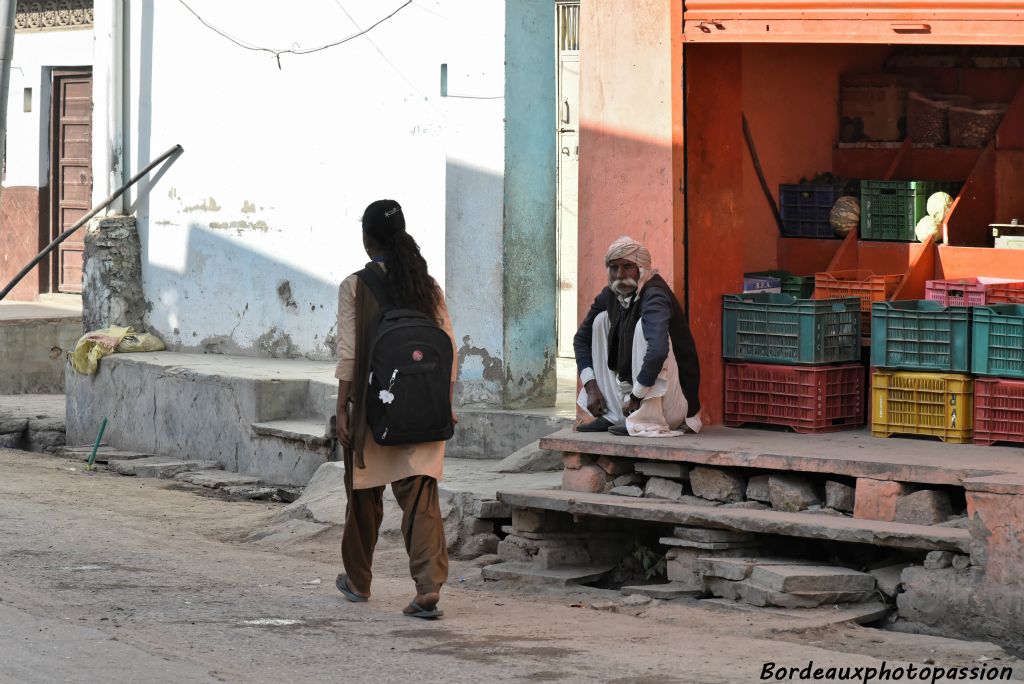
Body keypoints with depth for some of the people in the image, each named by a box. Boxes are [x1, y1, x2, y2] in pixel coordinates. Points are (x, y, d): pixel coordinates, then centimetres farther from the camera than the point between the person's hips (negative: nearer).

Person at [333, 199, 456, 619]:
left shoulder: (355, 287, -6)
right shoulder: (428, 286, 4)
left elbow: (348, 353, -9)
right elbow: (448, 349, 4)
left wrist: (342, 409, -4)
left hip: (373, 406, -2)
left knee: (364, 495, 15)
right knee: (420, 496, -3)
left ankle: (358, 581, 30)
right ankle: (429, 586, -18)